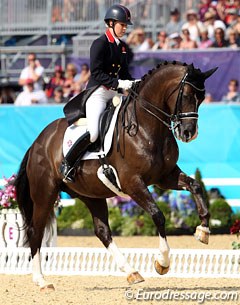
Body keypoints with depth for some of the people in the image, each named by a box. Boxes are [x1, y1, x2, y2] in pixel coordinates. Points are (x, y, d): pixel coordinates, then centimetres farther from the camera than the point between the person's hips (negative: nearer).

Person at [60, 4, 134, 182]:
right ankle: (67, 164, -7)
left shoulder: (123, 47, 14)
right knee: (93, 134, -23)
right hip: (98, 93, -8)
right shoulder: (100, 44, -9)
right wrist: (118, 83, -24)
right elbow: (96, 73, -17)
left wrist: (134, 84, 1)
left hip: (114, 94, 8)